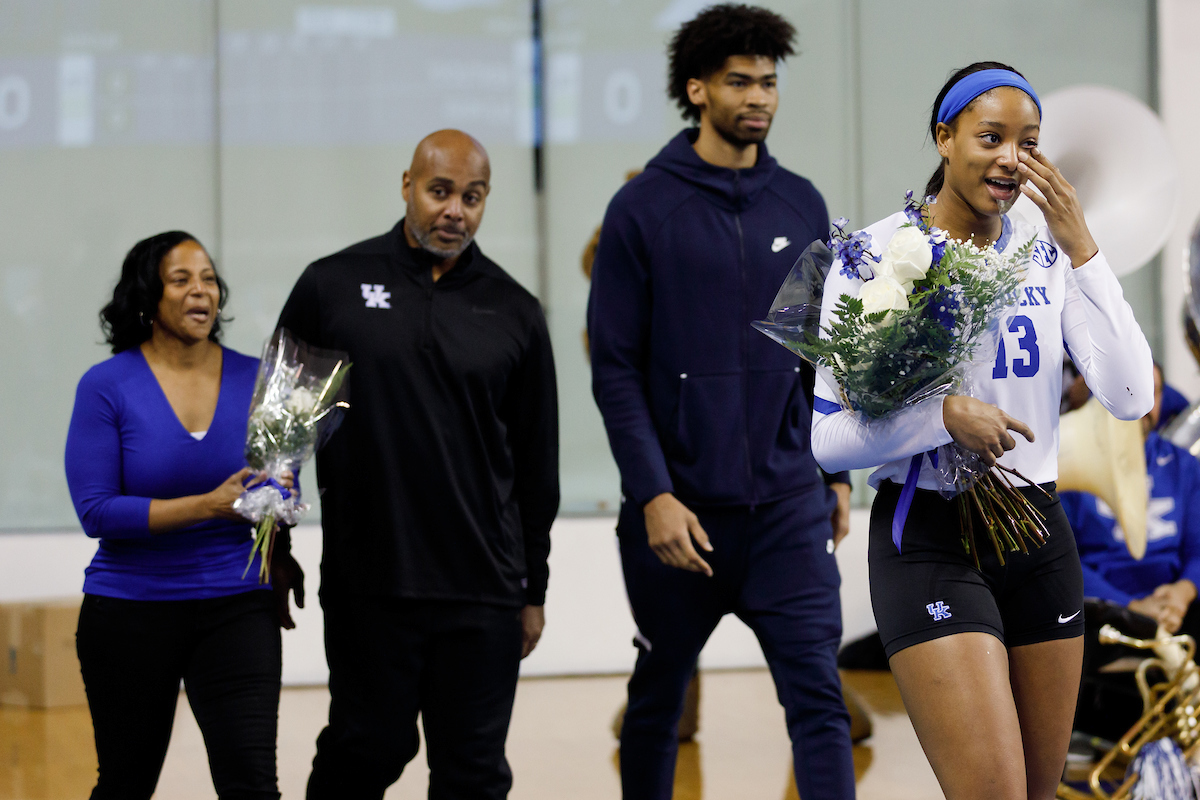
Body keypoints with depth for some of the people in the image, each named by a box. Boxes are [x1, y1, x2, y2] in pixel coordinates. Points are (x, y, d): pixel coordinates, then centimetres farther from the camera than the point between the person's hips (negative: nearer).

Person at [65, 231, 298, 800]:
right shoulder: (106, 386, -7)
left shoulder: (254, 380, 2)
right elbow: (97, 511, -14)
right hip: (131, 608, -1)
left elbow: (285, 491, 10)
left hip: (237, 606, 1)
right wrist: (209, 505, -21)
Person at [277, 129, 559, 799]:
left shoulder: (514, 312, 7)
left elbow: (536, 464, 12)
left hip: (483, 592, 2)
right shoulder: (333, 286, 2)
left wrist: (535, 591, 12)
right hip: (366, 586, -1)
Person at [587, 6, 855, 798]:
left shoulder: (801, 205, 7)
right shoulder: (644, 209, -4)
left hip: (789, 503, 2)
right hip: (680, 509, -2)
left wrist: (838, 473, 11)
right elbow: (615, 368, -7)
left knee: (818, 697, -8)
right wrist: (653, 495, -14)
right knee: (659, 700, 14)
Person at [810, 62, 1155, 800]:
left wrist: (1080, 247, -11)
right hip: (929, 538, -5)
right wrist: (944, 416, -24)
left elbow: (1132, 397, -7)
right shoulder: (877, 256, -8)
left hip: (1039, 532, 5)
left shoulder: (1048, 256, 5)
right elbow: (826, 437, -9)